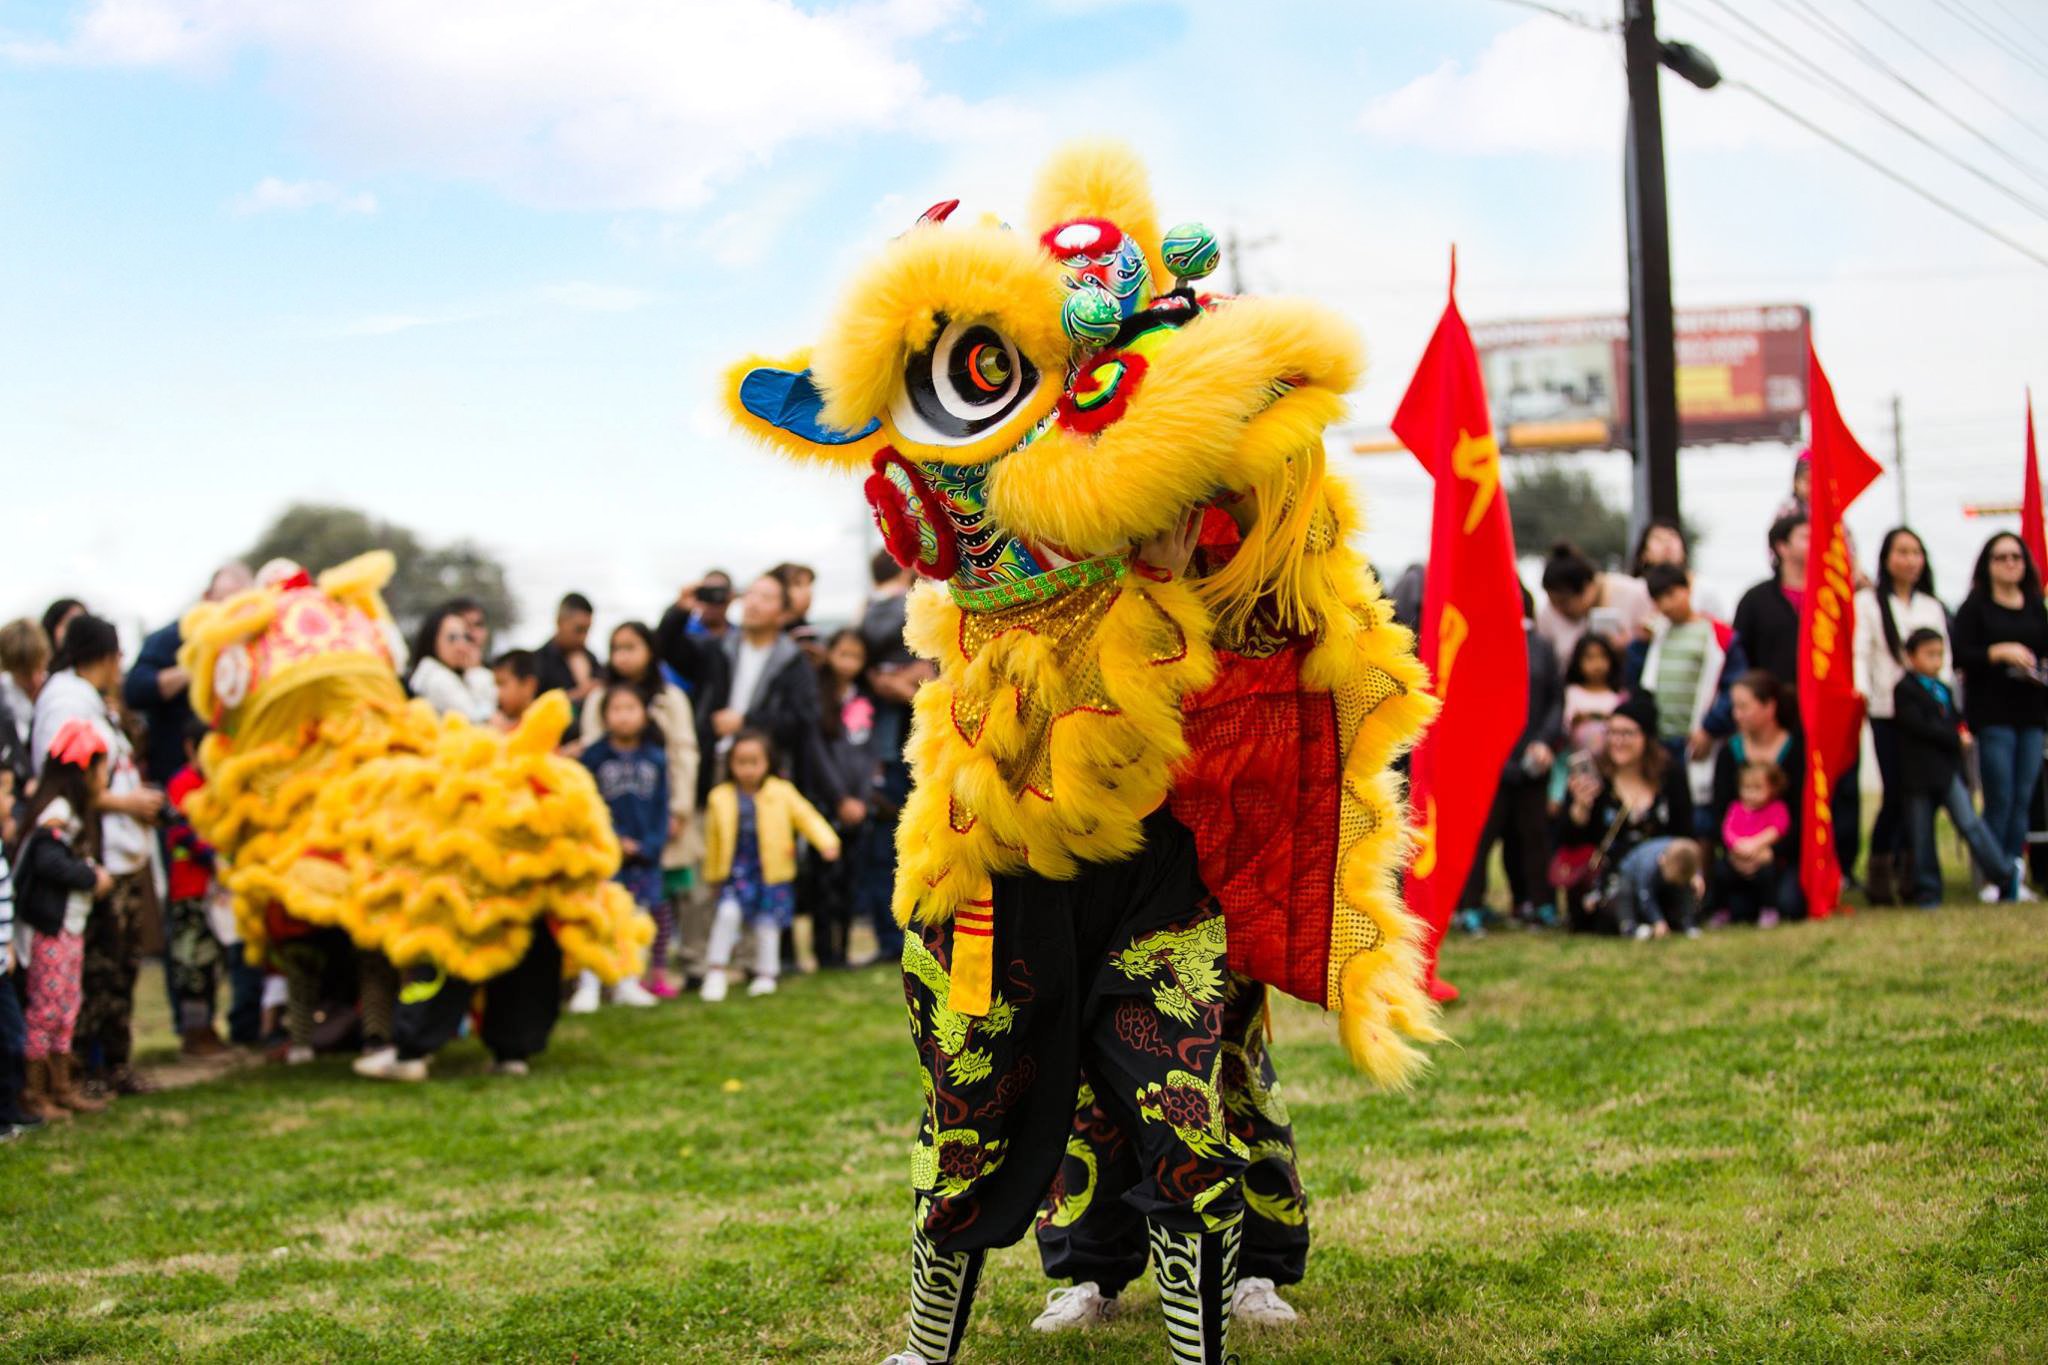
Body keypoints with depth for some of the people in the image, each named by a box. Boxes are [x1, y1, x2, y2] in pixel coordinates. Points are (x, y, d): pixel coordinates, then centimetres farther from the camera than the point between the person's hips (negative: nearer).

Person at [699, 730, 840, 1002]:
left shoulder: (782, 793, -3)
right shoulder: (720, 798, 0)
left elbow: (807, 817, -4)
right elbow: (713, 840, 10)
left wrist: (827, 842, -20)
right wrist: (712, 874, 18)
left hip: (773, 873, 0)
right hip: (737, 873, 0)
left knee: (767, 923, 5)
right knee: (728, 912, -17)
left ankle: (766, 975, 23)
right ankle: (716, 971, -5)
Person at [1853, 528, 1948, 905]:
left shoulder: (1933, 607, 17)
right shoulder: (1867, 602, 5)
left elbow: (1944, 659, 15)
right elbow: (1860, 652, -5)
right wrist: (1860, 691, -21)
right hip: (1887, 713, -3)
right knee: (1895, 792, -9)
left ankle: (1909, 871, 8)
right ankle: (1879, 870, 3)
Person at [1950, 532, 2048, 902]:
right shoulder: (1974, 607, 3)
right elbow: (1961, 656, -6)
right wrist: (2000, 652, -18)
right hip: (1992, 714, -4)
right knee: (2000, 798, -8)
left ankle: (2014, 875, 7)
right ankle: (1994, 876, -2)